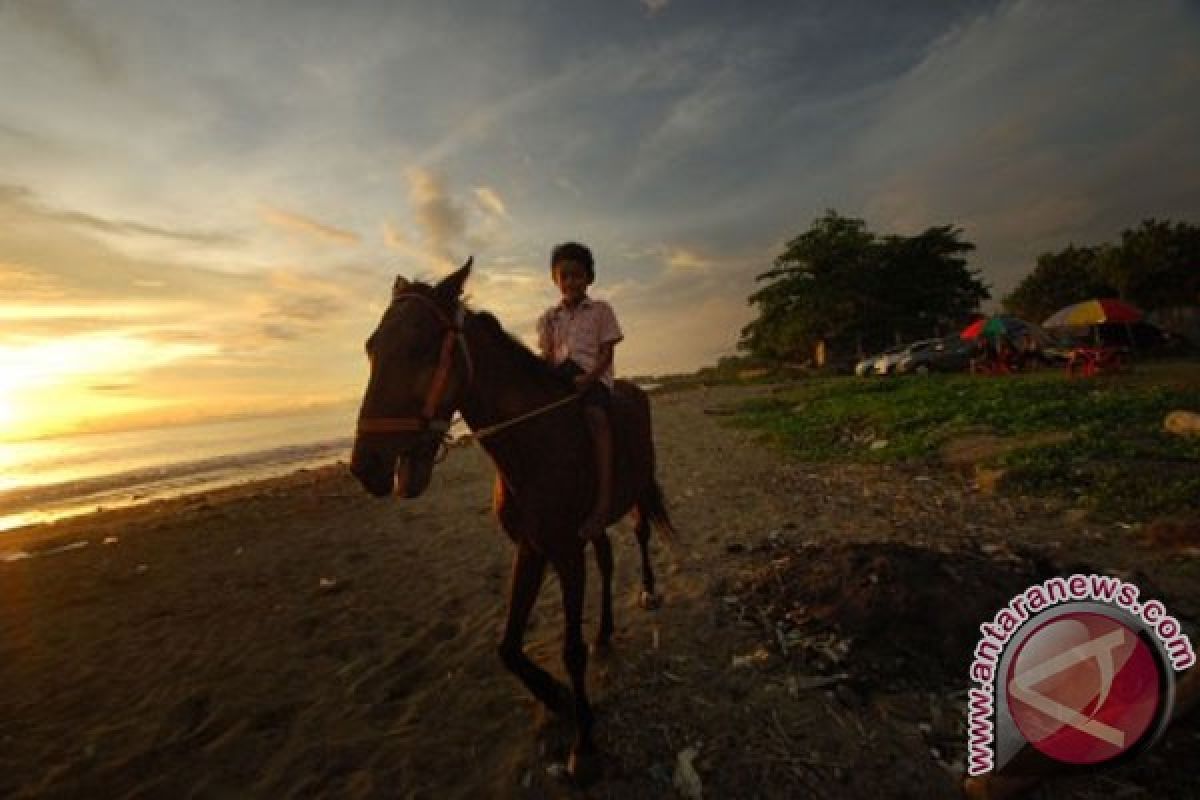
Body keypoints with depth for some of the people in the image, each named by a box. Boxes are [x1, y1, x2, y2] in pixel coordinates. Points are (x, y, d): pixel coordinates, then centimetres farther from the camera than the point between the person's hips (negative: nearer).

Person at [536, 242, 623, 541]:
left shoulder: (600, 310, 8)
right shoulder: (550, 316, 17)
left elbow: (606, 352, 0)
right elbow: (547, 354, 11)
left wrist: (589, 378, -19)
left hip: (593, 375, -5)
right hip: (559, 376, 5)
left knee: (595, 414, -33)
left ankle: (604, 499, -38)